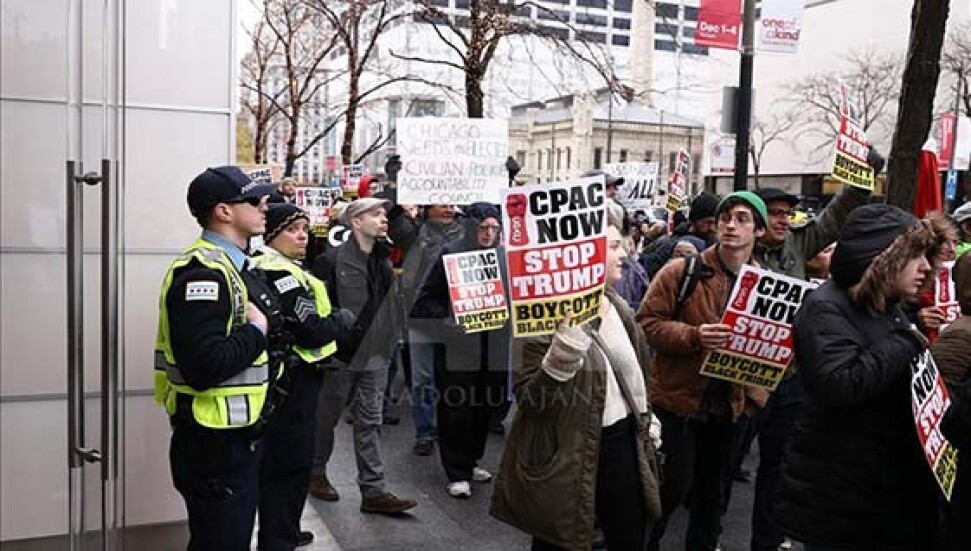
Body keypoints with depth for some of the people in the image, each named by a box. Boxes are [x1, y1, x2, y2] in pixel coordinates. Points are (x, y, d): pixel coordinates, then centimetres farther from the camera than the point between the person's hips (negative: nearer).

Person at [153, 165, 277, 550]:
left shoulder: (229, 265, 12)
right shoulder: (202, 271, -21)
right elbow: (204, 367, -31)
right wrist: (256, 331, -19)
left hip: (236, 437, 10)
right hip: (213, 444, -10)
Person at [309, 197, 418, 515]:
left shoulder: (385, 257, 7)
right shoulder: (334, 259, -11)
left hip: (376, 354, 5)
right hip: (340, 353, -5)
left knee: (370, 423, 6)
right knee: (327, 417, 13)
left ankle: (374, 491, 10)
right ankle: (316, 472, 34)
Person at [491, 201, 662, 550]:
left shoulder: (616, 305, 6)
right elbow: (530, 399, -25)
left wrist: (646, 420, 18)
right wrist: (569, 340, -35)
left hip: (622, 442, 7)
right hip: (566, 455, -6)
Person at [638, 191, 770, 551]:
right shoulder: (682, 272, -11)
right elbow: (648, 322, -13)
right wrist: (694, 335, -28)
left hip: (729, 404, 5)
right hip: (678, 399, -4)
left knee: (712, 487, 18)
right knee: (673, 486, 2)